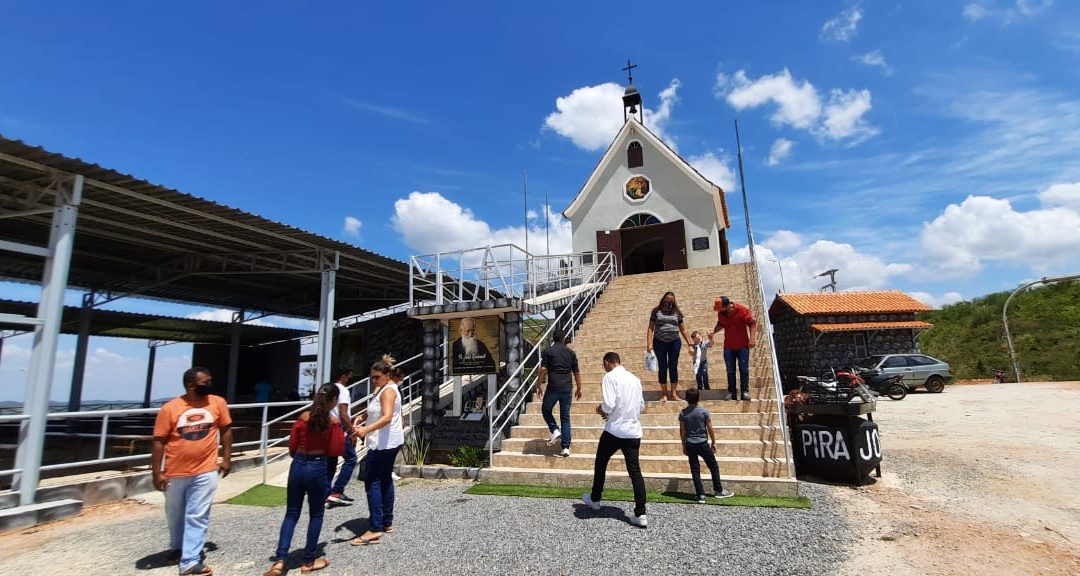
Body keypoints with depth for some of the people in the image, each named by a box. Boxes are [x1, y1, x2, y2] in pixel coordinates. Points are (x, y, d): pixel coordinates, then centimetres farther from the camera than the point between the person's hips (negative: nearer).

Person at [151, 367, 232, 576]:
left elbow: (226, 430, 5)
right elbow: (159, 442, -5)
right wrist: (157, 473, -7)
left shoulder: (218, 403, -5)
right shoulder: (169, 408, -10)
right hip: (175, 472, 1)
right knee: (175, 515, 21)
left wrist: (227, 458, 1)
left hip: (205, 472, 0)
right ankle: (176, 547, 45)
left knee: (197, 517, 1)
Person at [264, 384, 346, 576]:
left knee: (291, 513, 14)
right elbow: (337, 451, -7)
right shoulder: (333, 421, -10)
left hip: (297, 466, 4)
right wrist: (341, 433, 9)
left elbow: (292, 447, 5)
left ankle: (279, 561, 7)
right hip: (318, 468, -3)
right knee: (316, 514, 12)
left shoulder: (303, 416, 0)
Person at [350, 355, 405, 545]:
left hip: (384, 443, -11)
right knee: (385, 480, 16)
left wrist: (366, 430, -44)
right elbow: (375, 410, 23)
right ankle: (387, 523, 25)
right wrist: (363, 417, 4)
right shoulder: (383, 388, 15)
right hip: (389, 442, 11)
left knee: (372, 481, -10)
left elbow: (387, 417, -31)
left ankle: (374, 529, -9)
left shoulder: (388, 391, -17)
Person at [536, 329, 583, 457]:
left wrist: (539, 386, 2)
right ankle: (566, 447, 4)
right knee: (565, 417, 8)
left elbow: (543, 370, -7)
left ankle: (555, 430, 0)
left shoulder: (548, 351, 0)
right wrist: (579, 389, 18)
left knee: (546, 409, 21)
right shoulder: (571, 352, 8)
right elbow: (577, 372, 9)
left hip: (553, 388, -2)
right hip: (567, 389, 3)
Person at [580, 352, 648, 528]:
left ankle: (595, 499, 33)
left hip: (615, 430, -5)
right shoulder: (634, 378, 11)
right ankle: (640, 514, 0)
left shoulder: (610, 377, -9)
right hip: (634, 431, 5)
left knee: (600, 463, 17)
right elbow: (641, 406, 17)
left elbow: (608, 405, -18)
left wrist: (600, 410, 2)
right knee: (635, 470, 5)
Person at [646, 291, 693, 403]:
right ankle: (664, 394, 12)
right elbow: (650, 328, 1)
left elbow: (683, 330, 12)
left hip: (674, 342, 1)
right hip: (659, 343, -1)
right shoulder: (656, 311, 4)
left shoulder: (676, 312, 9)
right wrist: (649, 344, -8)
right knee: (663, 367, 4)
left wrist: (690, 344, 8)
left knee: (673, 367, 5)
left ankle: (674, 393, 14)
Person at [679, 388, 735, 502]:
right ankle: (718, 491, 23)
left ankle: (701, 494, 8)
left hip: (690, 445, 2)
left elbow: (682, 431, 1)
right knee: (713, 466, 15)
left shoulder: (683, 413, -3)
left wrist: (684, 446, 11)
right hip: (703, 443, -2)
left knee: (695, 469, 7)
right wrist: (713, 442, 8)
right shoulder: (704, 411, -10)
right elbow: (710, 429, -5)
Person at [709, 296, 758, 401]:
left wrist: (752, 338, -19)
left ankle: (745, 391, 11)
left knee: (744, 369, 2)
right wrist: (713, 331, 0)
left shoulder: (743, 310, -15)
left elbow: (753, 323, -11)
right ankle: (731, 392, 12)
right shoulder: (720, 313, -1)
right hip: (728, 347, 4)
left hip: (743, 346, -4)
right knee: (730, 371, 6)